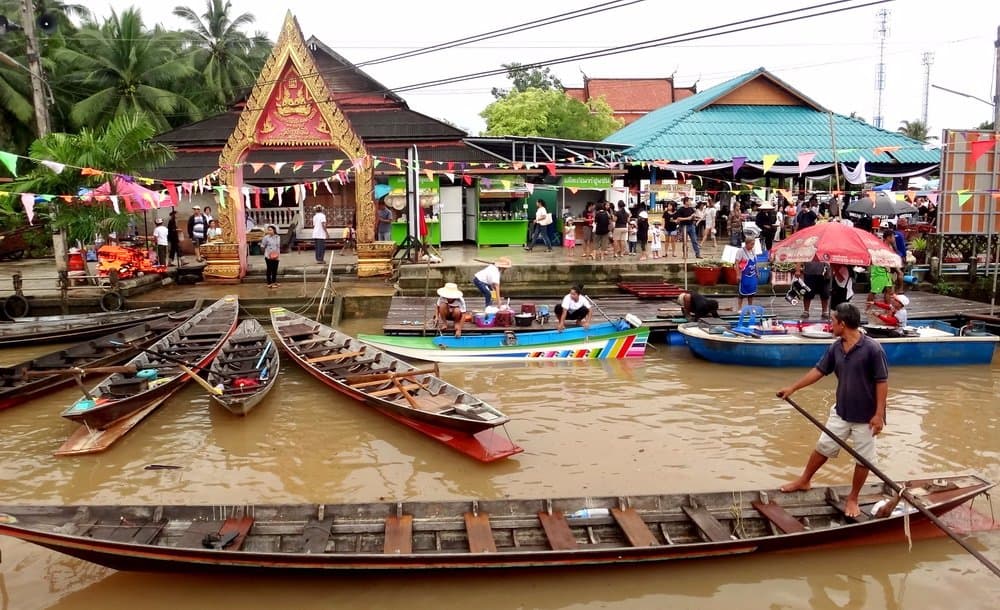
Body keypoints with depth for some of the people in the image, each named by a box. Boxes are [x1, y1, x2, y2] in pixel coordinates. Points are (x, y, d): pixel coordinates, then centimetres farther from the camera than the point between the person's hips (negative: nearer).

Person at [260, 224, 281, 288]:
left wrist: (279, 254, 12)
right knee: (269, 269, -1)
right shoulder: (266, 237, -9)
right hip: (268, 256, -5)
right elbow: (262, 246, -5)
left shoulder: (278, 237, 6)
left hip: (275, 256, 5)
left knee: (275, 269, 10)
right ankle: (269, 283, 4)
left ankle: (274, 282, 22)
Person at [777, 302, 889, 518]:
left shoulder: (872, 348, -20)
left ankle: (852, 498, 26)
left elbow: (882, 382, -17)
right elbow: (818, 370, 9)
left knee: (863, 458, 9)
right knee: (823, 447, 16)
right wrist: (793, 388, 10)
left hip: (865, 416, -5)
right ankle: (804, 480, 34)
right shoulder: (835, 348, -2)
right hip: (841, 412, 6)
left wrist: (879, 414, -18)